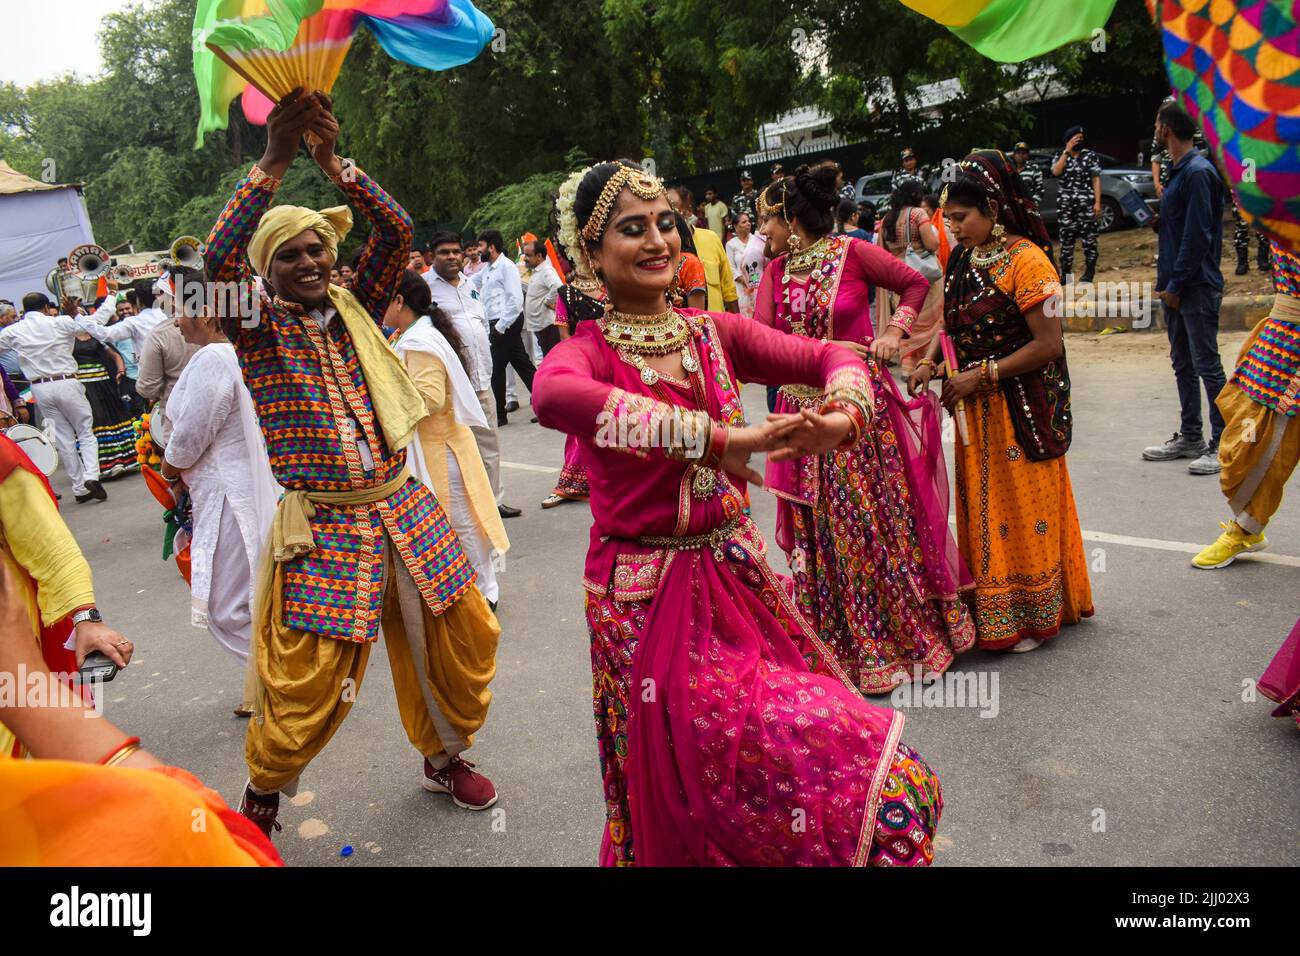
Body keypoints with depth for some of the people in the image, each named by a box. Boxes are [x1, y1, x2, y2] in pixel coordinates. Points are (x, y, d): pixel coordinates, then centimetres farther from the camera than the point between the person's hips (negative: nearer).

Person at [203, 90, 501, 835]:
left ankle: (445, 757, 37)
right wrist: (275, 161, -22)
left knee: (460, 637, 11)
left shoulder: (355, 310, 8)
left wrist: (332, 159, -11)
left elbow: (398, 232, -3)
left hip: (403, 509, 5)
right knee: (308, 685, -2)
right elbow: (218, 259, -20)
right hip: (323, 528, -4)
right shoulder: (259, 331, -2)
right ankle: (263, 792, 28)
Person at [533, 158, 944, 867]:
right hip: (648, 600, -5)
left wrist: (842, 416, -24)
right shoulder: (588, 352, -10)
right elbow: (554, 396, -34)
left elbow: (832, 357, 1)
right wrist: (719, 438, -38)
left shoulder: (714, 334, 5)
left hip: (738, 579, 5)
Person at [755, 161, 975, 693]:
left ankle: (911, 629, 22)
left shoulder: (852, 252, -6)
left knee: (882, 517, 5)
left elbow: (916, 283, 4)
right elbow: (760, 334, -6)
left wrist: (895, 331, -10)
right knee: (823, 529, 9)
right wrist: (823, 349, -16)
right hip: (807, 413, 4)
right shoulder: (775, 271, 6)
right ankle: (844, 639, 24)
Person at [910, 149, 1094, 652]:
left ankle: (1028, 616, 20)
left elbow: (1048, 345, -19)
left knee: (1022, 508, 4)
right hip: (974, 408, 7)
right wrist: (929, 361, -4)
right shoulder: (962, 259, 6)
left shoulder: (1025, 261, -16)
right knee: (983, 506, 14)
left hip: (1020, 410, -7)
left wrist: (980, 375, -18)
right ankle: (990, 611, 28)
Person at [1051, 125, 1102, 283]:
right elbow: (1055, 172, -12)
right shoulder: (1060, 156, 9)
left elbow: (1096, 180, 0)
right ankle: (1066, 273, 13)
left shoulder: (1090, 156, 3)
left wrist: (1097, 202, -8)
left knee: (1089, 238, -1)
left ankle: (1089, 272, 6)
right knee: (1066, 238, 5)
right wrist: (1067, 151, -11)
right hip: (1065, 204, 2)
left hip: (1086, 203, -2)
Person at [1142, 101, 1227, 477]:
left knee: (1207, 366, -4)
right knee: (1183, 364, 15)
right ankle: (1190, 437, 24)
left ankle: (1223, 445, 3)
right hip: (1176, 287, 10)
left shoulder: (1198, 172, -15)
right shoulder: (1178, 172, 14)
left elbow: (1198, 235, -20)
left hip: (1197, 287, -10)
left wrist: (1177, 285, -17)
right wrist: (1165, 280, 14)